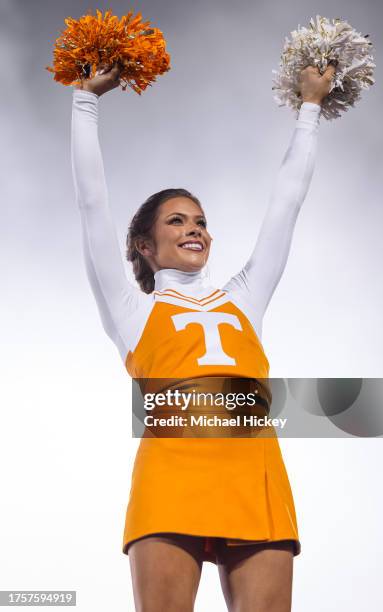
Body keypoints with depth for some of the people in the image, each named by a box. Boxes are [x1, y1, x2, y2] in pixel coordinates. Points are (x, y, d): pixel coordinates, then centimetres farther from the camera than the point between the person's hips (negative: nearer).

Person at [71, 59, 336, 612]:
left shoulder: (242, 299, 29)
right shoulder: (133, 309, 21)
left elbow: (287, 199, 35)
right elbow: (92, 201, 18)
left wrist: (310, 106, 42)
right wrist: (87, 98, 22)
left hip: (255, 476, 3)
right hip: (172, 468, -3)